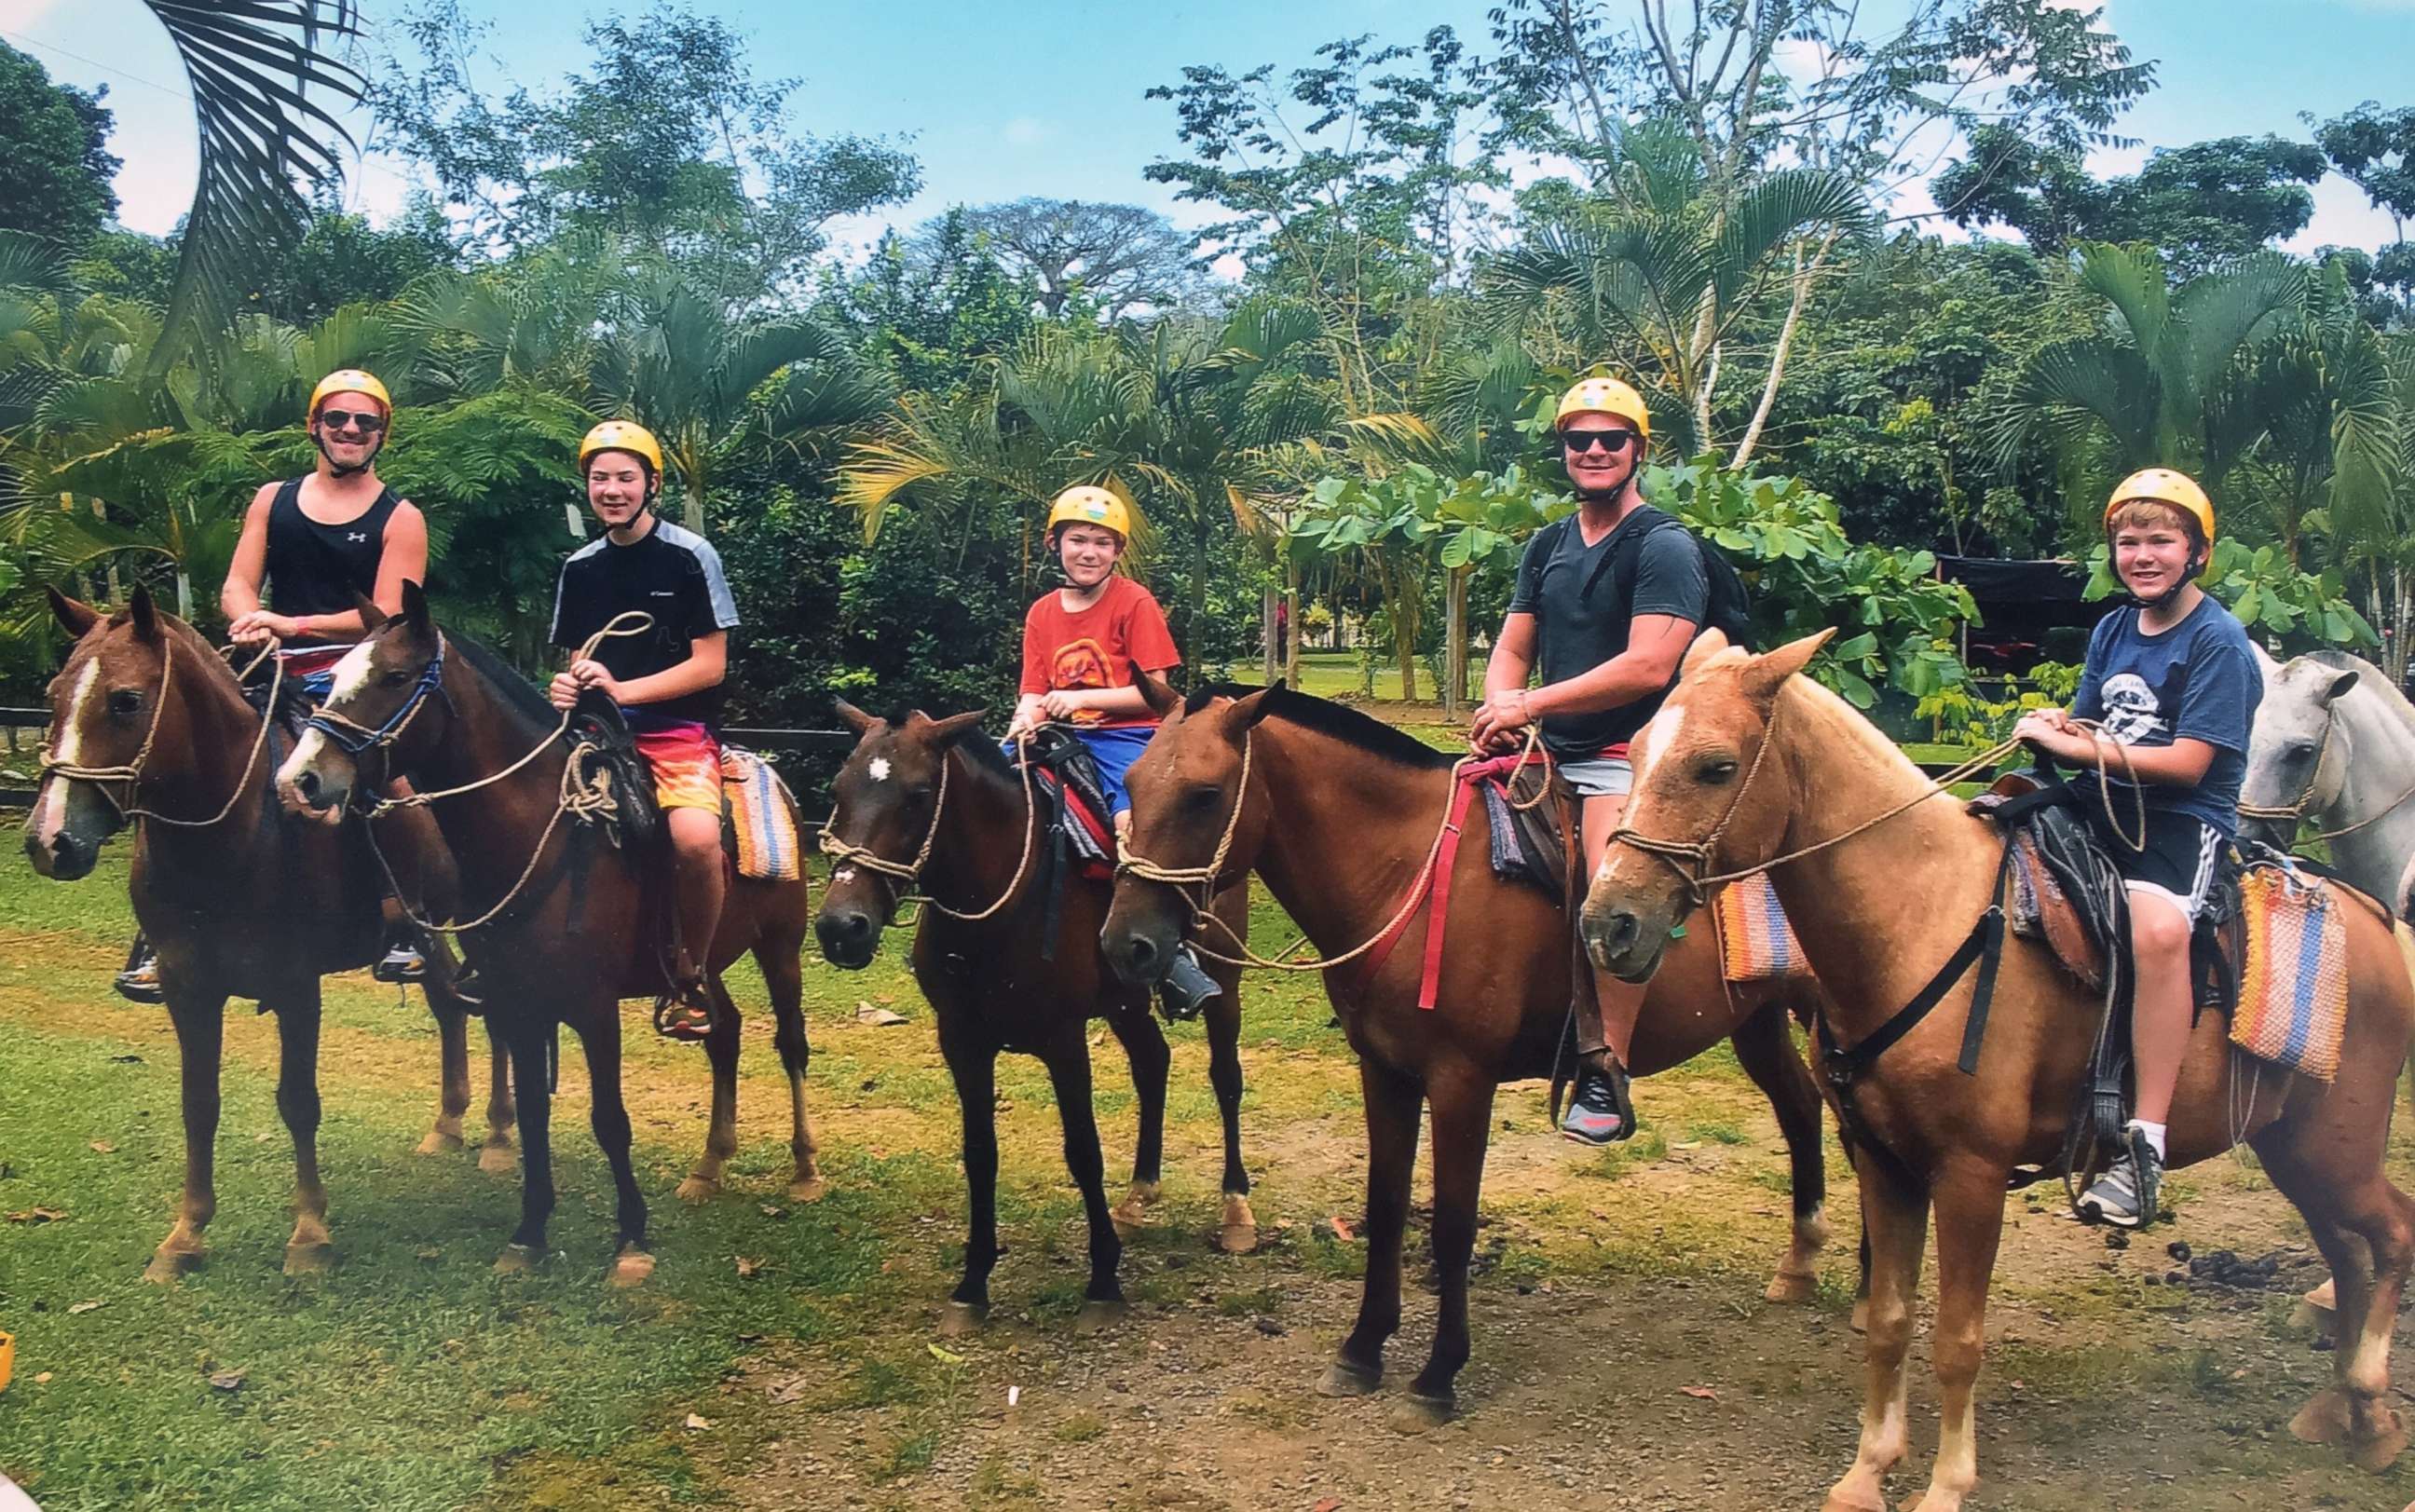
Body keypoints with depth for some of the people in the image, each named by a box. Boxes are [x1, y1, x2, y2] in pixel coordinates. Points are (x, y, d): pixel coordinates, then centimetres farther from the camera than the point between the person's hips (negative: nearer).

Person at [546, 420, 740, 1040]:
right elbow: (581, 660, 19)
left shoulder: (691, 556, -3)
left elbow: (710, 665, -7)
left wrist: (621, 688, -15)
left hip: (681, 729, -5)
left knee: (695, 837, -32)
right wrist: (569, 686, -5)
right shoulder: (581, 568, 12)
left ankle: (690, 976, -9)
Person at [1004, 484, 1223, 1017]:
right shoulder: (1042, 613, 12)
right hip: (1059, 735, 6)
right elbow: (1034, 692, 10)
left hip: (1124, 735, -5)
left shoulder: (1135, 602, -2)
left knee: (1131, 820, -33)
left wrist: (1081, 698, -16)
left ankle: (1175, 953, -25)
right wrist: (1025, 720, -14)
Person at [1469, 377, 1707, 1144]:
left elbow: (1648, 666, -18)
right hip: (1553, 758, 8)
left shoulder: (1664, 546, -6)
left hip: (1633, 761, -8)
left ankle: (1606, 1078, -19)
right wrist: (1501, 709, -9)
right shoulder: (1547, 547, 16)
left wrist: (1532, 704, -17)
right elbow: (1511, 650, 15)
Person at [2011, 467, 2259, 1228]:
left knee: (2158, 925, -37)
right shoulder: (2112, 630, 14)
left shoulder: (2218, 639, -7)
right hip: (2102, 805, 8)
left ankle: (2145, 1144, -32)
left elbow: (2187, 763, -14)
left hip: (2184, 818, -7)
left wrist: (2077, 747, -17)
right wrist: (2059, 724, -3)